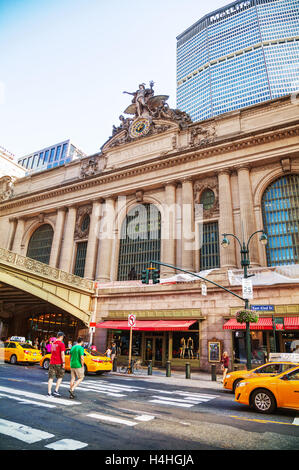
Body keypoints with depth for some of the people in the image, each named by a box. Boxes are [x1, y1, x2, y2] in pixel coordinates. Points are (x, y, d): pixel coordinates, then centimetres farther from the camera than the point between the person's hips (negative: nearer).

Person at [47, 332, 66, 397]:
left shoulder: (53, 343, 11)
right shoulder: (61, 344, -11)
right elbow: (62, 354, -17)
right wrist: (63, 363, -14)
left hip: (52, 363, 6)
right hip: (59, 363, -5)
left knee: (51, 378, 7)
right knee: (60, 377, 10)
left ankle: (49, 392, 4)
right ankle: (56, 391, 7)